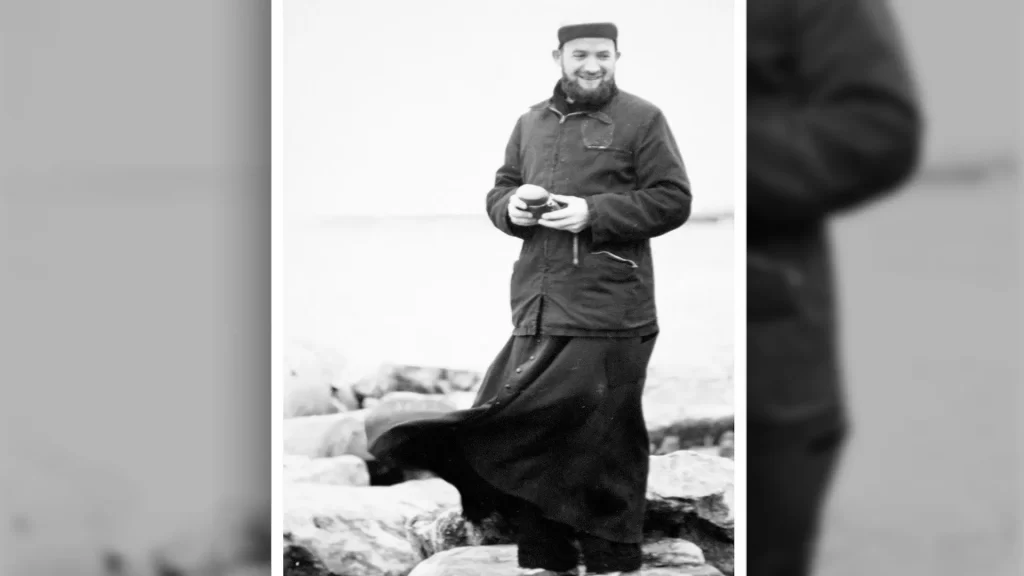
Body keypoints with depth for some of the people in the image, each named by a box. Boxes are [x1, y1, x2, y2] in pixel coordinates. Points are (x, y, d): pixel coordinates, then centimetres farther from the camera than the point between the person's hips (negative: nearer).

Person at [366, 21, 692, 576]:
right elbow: (499, 190, 23)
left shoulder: (642, 120, 0)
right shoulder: (530, 123, 16)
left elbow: (673, 200, -5)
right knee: (530, 430, 8)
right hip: (536, 308, 6)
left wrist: (594, 214, -14)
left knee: (604, 438, -2)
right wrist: (512, 207, -1)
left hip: (607, 314, -5)